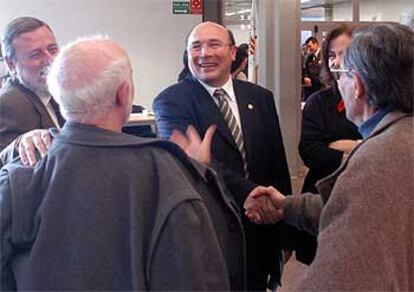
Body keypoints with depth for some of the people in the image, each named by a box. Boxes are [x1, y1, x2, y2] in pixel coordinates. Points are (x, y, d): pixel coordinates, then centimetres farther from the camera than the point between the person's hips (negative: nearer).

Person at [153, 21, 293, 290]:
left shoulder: (260, 98, 5)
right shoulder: (171, 101, -11)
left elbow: (278, 165, 9)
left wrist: (283, 233, 10)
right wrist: (255, 195, -35)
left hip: (260, 234, 5)